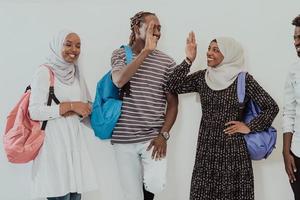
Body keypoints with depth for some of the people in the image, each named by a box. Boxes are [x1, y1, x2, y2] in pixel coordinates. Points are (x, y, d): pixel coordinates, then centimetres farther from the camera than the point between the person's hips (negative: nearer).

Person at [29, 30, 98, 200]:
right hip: (54, 143, -6)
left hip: (75, 141, 6)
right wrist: (70, 105, -16)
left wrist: (76, 112, -6)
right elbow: (35, 111, -13)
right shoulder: (44, 72, -6)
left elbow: (89, 106, 15)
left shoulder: (77, 73, 13)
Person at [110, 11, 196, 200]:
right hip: (124, 138, 0)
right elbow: (119, 81, -21)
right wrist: (145, 51, -24)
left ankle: (148, 179, 14)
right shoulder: (120, 54, 1)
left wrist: (163, 135, -8)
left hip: (153, 137, 0)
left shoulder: (167, 61, 1)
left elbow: (173, 103, 3)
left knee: (155, 185, -17)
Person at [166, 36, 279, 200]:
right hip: (206, 148, 3)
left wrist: (249, 127, -7)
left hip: (234, 149, -3)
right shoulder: (202, 77, 5)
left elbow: (271, 107, -2)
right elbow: (172, 87, -4)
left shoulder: (243, 79, -5)